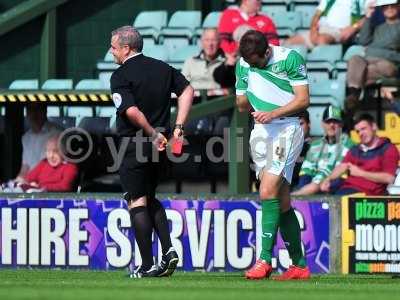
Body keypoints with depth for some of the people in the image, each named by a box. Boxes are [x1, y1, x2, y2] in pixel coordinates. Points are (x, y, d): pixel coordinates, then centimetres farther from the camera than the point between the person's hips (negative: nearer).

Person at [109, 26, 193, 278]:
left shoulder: (121, 76, -12)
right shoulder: (162, 68, 9)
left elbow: (132, 111, -23)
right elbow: (187, 90, 5)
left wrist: (153, 134, -13)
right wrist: (178, 128, 2)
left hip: (134, 147, -7)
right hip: (159, 148, 7)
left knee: (137, 203, 1)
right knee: (150, 198, 22)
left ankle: (148, 266, -1)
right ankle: (169, 250, 8)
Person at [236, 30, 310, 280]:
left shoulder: (290, 58, -8)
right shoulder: (243, 64, 9)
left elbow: (303, 99, -9)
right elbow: (242, 105, 16)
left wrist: (273, 113, -20)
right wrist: (245, 99, -7)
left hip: (287, 128, -6)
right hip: (261, 132, 6)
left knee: (268, 191, -19)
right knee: (282, 202, 7)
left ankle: (265, 259, -20)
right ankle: (300, 265, 12)